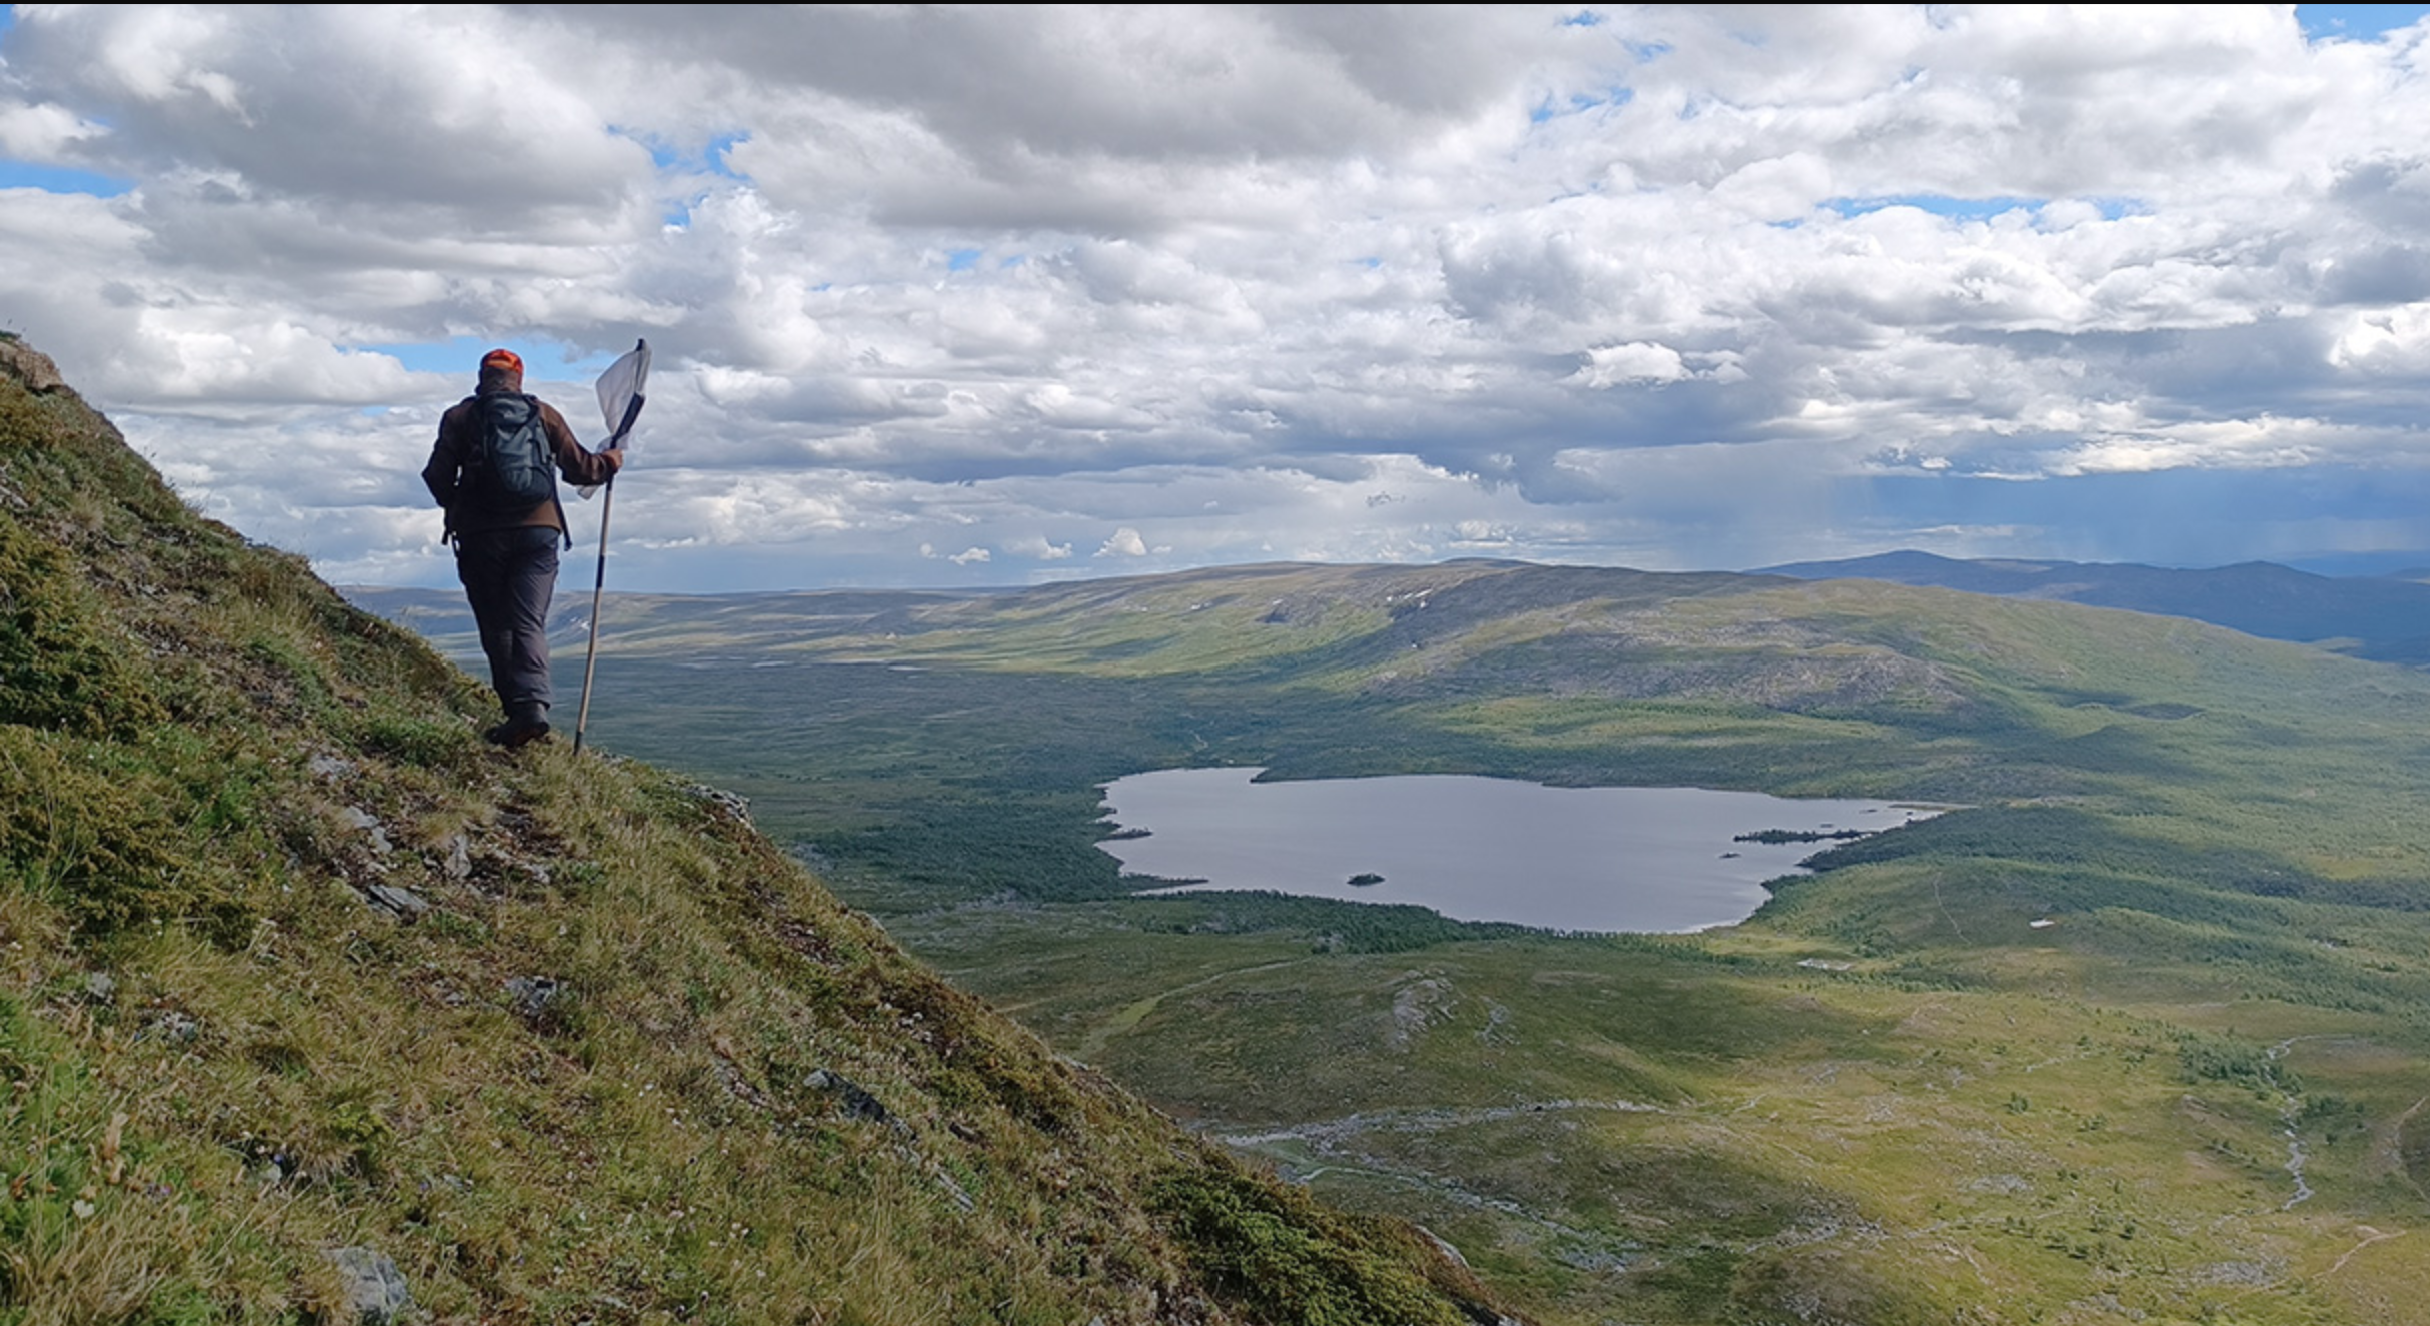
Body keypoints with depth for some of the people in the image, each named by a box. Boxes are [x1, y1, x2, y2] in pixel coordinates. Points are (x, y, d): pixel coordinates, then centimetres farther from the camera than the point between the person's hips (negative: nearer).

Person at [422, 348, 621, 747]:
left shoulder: (459, 416, 7)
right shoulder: (544, 414, 11)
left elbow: (438, 476, 0)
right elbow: (579, 468, 11)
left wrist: (456, 508, 20)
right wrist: (611, 460, 31)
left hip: (481, 535, -1)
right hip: (539, 530, 1)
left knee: (497, 628, 5)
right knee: (529, 623, -4)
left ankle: (517, 709, 0)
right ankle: (533, 703, -22)